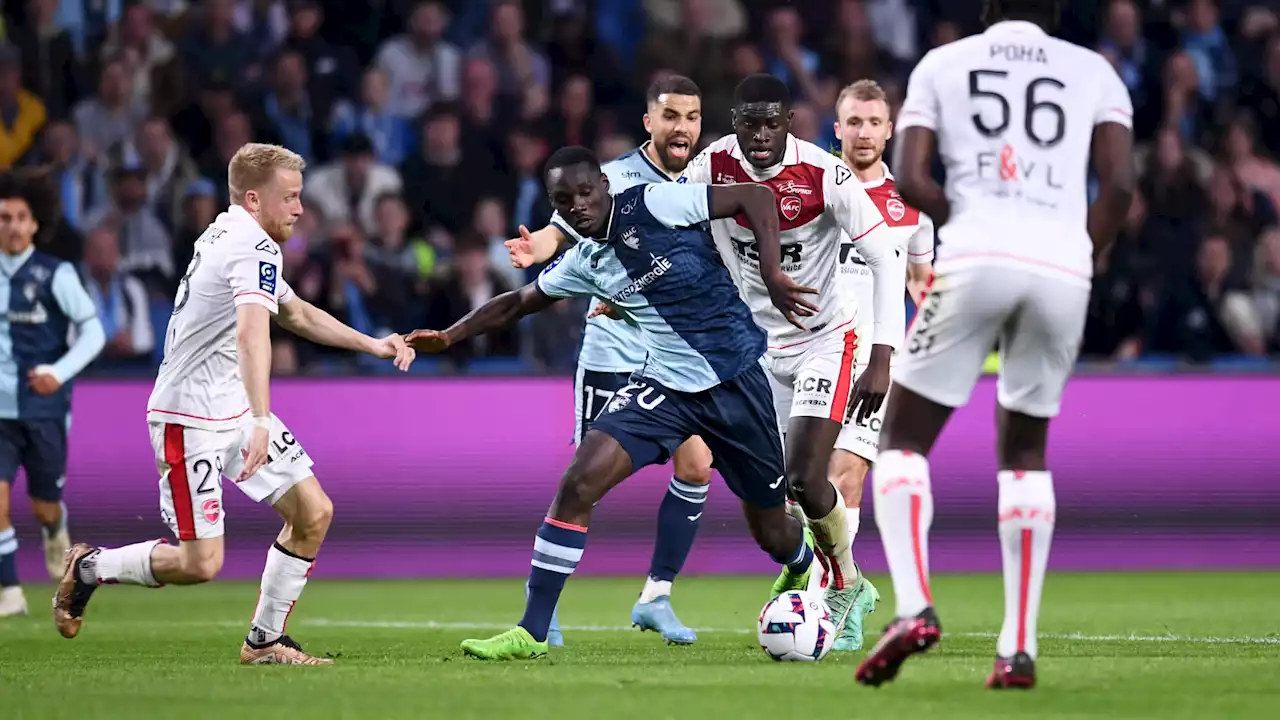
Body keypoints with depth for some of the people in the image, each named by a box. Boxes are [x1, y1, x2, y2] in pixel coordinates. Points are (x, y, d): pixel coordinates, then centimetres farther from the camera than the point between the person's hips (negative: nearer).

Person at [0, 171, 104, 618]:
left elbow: (93, 332, -7)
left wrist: (59, 372, -22)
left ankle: (55, 534, 48)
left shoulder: (55, 276, -8)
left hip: (43, 408, -2)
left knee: (43, 504, 11)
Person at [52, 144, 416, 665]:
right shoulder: (254, 248, -19)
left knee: (313, 513, 3)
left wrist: (372, 345, 22)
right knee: (199, 564, -12)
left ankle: (264, 641, 12)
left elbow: (297, 314, 28)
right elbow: (251, 335, -37)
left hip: (233, 408, 10)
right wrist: (261, 422, -50)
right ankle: (89, 567, 12)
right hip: (191, 418, -10)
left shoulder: (229, 235, 12)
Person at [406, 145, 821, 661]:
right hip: (664, 386, 5)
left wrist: (771, 274, -23)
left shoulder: (654, 203, -14)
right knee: (577, 485, -15)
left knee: (774, 535, 6)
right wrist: (449, 337, 14)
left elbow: (755, 197, -13)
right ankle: (531, 633, -9)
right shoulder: (584, 262, 5)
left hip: (734, 380, -5)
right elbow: (518, 303, 21)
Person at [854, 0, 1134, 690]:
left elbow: (909, 179, 3)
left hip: (976, 263, -2)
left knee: (904, 440, 10)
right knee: (1024, 452, 19)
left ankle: (913, 606, -12)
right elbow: (1118, 186, 3)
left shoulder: (942, 64, 15)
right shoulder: (1095, 72, 18)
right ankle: (1018, 646, 12)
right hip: (1063, 271, 2)